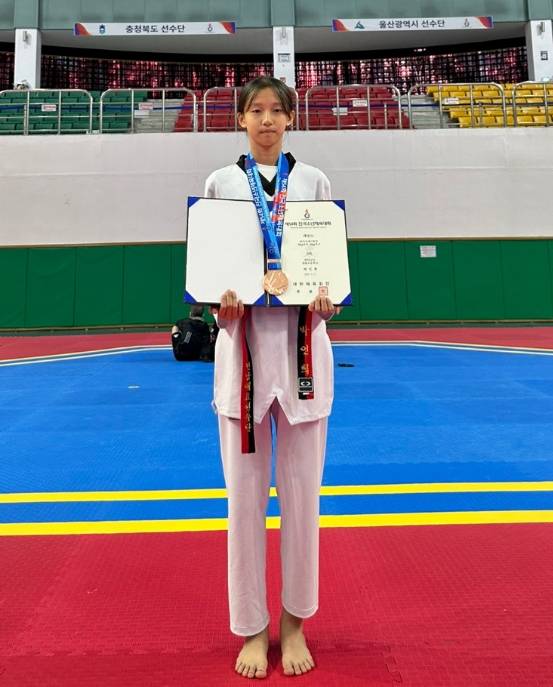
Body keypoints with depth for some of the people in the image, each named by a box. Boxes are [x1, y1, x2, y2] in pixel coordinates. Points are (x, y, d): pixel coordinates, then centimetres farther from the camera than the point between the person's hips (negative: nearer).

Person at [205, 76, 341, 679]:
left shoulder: (314, 181, 9)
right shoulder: (220, 182, 8)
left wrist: (325, 300, -14)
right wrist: (221, 301, -15)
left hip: (302, 341, 1)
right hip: (242, 340, 0)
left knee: (300, 489, 7)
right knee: (246, 493, 5)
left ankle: (294, 623, 28)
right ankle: (252, 628, 24)